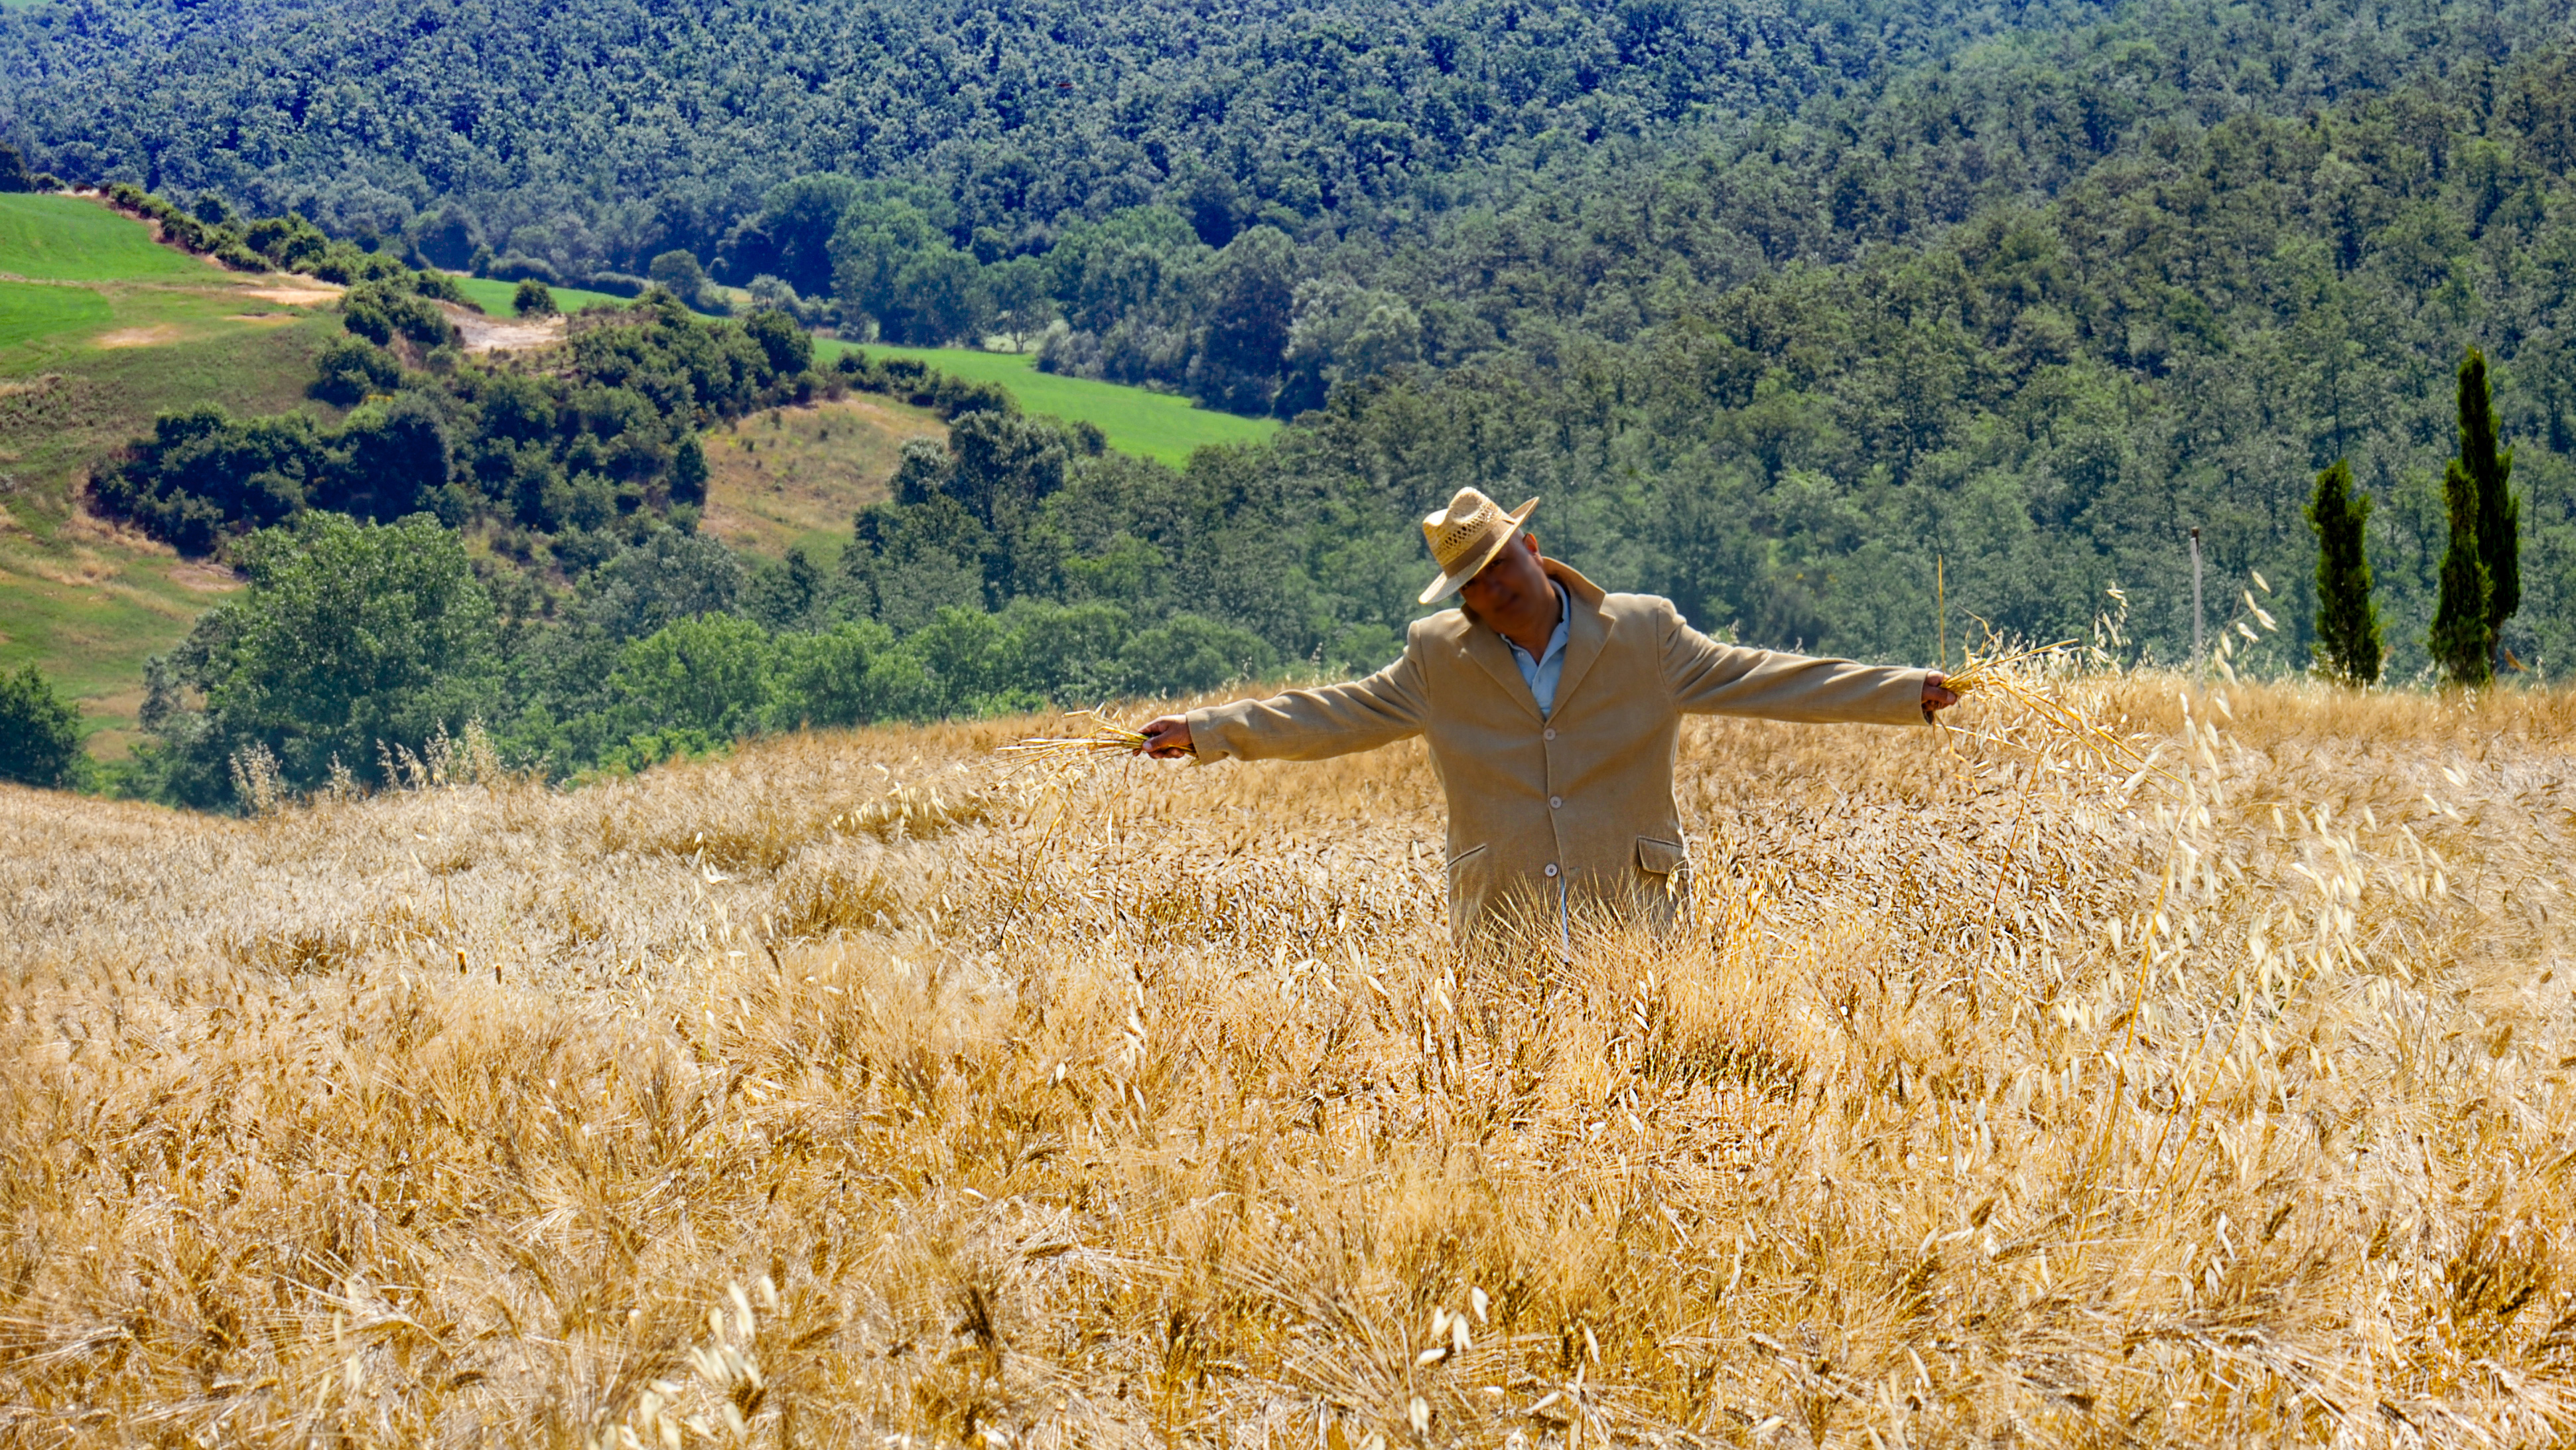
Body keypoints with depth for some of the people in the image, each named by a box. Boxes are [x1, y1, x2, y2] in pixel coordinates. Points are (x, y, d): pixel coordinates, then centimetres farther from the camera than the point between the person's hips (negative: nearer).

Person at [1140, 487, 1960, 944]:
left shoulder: (1645, 636, 2)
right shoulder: (1440, 659, 7)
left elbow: (1764, 681, 2)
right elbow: (1335, 717, 11)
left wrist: (1911, 694, -4)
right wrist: (1206, 732, 5)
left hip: (1633, 919, -1)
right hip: (1503, 934, 1)